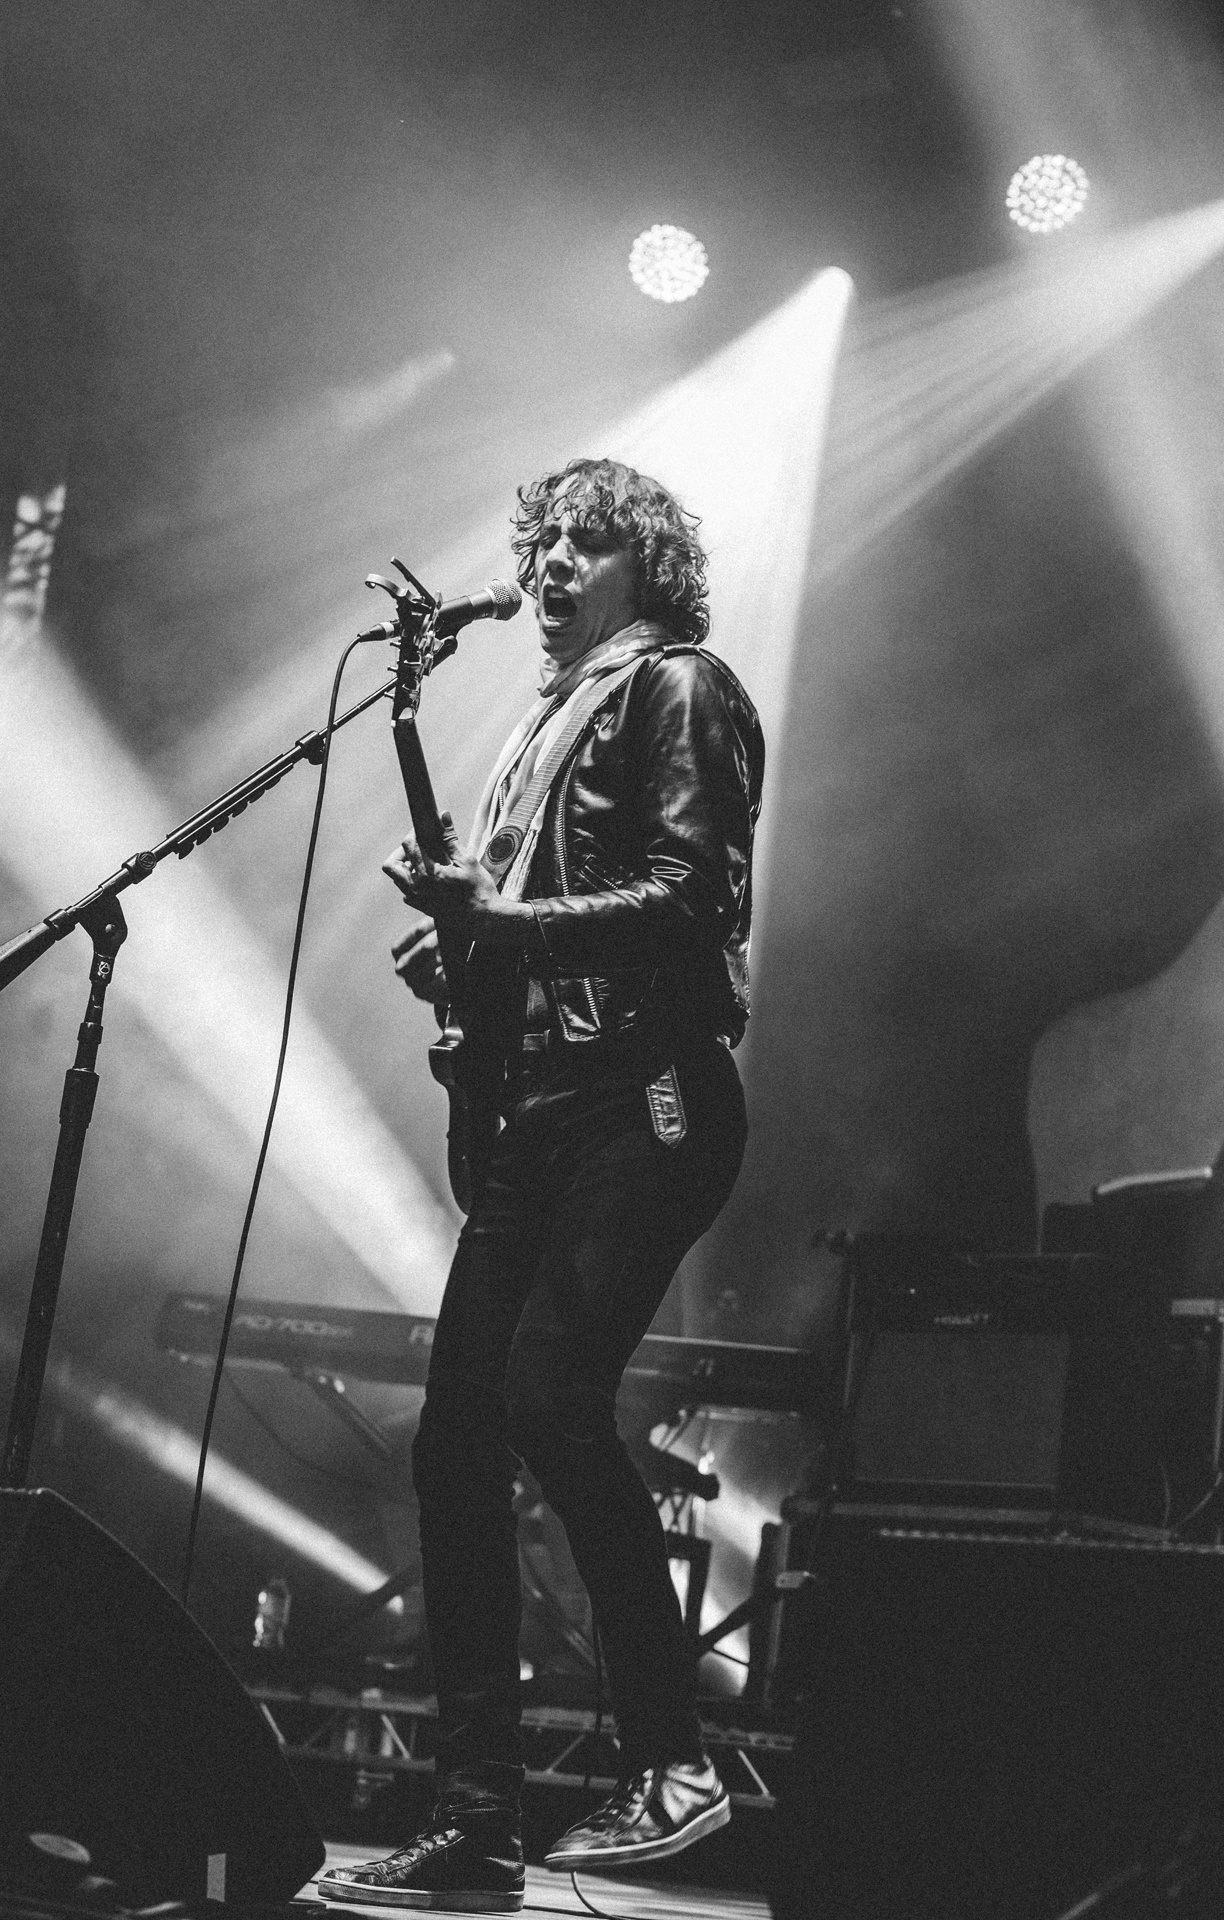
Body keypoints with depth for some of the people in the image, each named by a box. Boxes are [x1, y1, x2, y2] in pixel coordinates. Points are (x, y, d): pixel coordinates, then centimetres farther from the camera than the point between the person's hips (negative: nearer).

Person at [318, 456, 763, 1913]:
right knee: (456, 1437, 1)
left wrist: (492, 918, -19)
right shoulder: (548, 723, 24)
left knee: (550, 1398, -23)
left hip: (645, 1096, -8)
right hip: (538, 1106, 9)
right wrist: (460, 953, 6)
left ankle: (673, 1762, -12)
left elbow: (684, 898, -12)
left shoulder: (679, 690, 0)